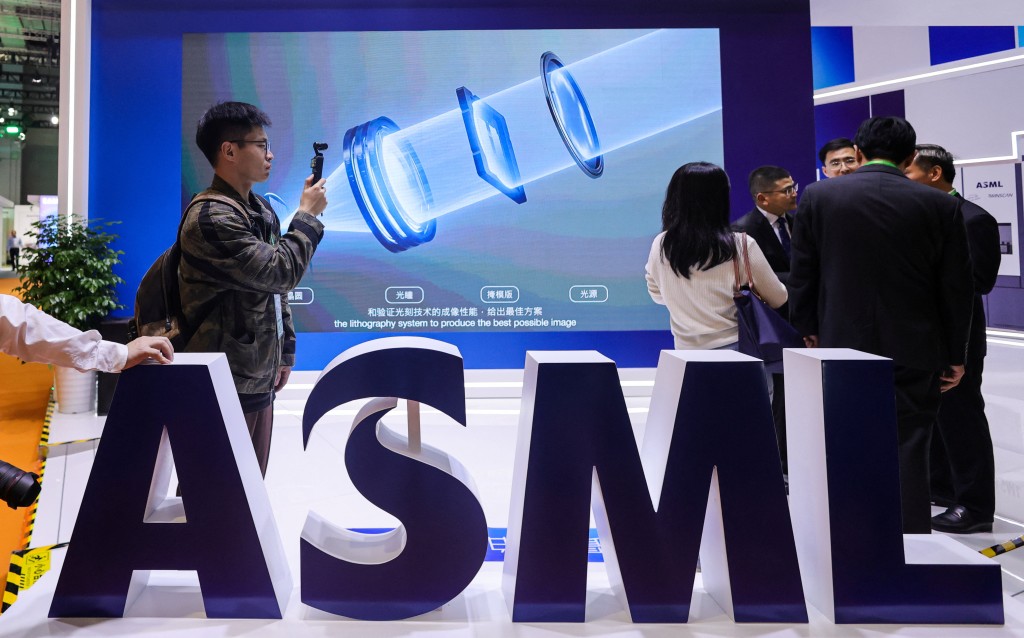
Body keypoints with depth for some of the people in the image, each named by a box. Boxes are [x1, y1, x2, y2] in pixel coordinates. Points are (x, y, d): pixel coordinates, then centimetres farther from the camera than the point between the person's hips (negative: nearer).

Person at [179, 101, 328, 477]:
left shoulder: (263, 212, 11)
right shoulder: (210, 218, -17)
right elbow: (282, 271, -22)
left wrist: (285, 351, 18)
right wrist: (308, 215, -9)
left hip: (260, 377, 8)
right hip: (226, 385, -8)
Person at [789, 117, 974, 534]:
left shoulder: (818, 196, -4)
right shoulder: (941, 205, -2)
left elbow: (802, 275, 0)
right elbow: (956, 287, 1)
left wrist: (808, 329, 13)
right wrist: (955, 354, 10)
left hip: (844, 345, 0)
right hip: (915, 350, 0)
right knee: (908, 451, 6)